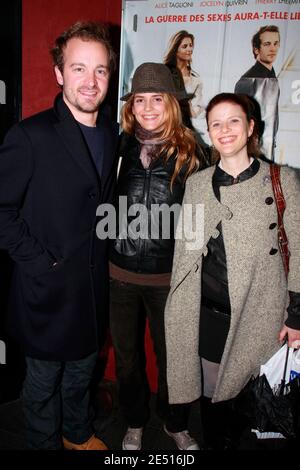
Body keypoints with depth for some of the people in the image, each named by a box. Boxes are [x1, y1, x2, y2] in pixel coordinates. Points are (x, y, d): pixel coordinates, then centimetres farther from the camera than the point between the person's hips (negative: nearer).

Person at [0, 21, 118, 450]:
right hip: (48, 287, -5)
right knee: (44, 380, 17)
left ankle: (79, 433, 51)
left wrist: (103, 254, 5)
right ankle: (46, 443, 44)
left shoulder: (112, 133, 3)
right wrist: (39, 261, -16)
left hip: (95, 282, 6)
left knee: (82, 369, 26)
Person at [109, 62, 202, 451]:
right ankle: (134, 422, 45)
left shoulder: (187, 151, -4)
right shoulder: (119, 147, -2)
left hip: (169, 276, -1)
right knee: (126, 353, 18)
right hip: (120, 273, 2)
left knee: (170, 355, 14)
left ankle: (175, 424, 43)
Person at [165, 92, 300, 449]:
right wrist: (178, 310, 9)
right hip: (207, 314, 2)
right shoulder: (196, 183, 5)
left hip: (259, 314, -2)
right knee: (211, 394, 14)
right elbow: (183, 249, 8)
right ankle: (214, 444, 41)